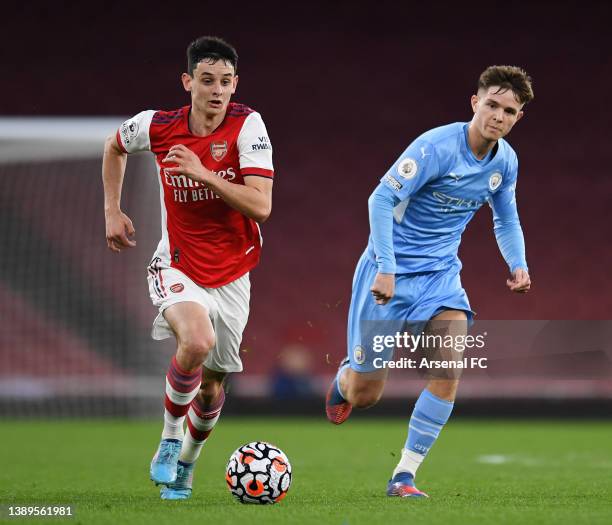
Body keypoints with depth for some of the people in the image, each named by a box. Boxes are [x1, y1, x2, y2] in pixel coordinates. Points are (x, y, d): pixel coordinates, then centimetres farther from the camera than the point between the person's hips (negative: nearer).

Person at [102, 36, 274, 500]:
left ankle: (186, 461, 41)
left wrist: (203, 172, -30)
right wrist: (112, 210, 9)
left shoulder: (247, 126, -16)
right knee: (197, 341, -32)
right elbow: (115, 147, 14)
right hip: (177, 266, -1)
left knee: (211, 384, 12)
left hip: (231, 274, 1)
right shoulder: (156, 126, -11)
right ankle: (169, 440, -8)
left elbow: (261, 206, -24)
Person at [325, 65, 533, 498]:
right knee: (365, 395, 0)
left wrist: (518, 264, -2)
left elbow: (506, 220, 16)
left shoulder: (506, 161, 0)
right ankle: (344, 378, 41)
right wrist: (385, 267, -29)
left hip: (440, 274, 5)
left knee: (450, 367, -20)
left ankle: (404, 475, -11)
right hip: (391, 271, -5)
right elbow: (382, 199, -22)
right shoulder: (437, 146, -21)